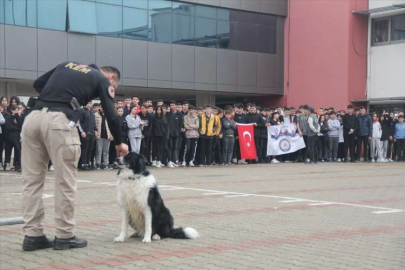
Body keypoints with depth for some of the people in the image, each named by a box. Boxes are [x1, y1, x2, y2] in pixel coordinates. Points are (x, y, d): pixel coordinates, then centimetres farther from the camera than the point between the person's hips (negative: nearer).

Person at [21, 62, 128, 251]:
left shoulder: (67, 64, 30)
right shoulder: (102, 79, 14)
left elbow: (38, 84, 24)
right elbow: (111, 115, 9)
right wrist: (119, 143, 21)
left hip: (33, 117, 6)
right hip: (59, 121, -6)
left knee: (32, 180, 8)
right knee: (65, 181, 3)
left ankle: (32, 235, 10)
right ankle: (65, 236, 9)